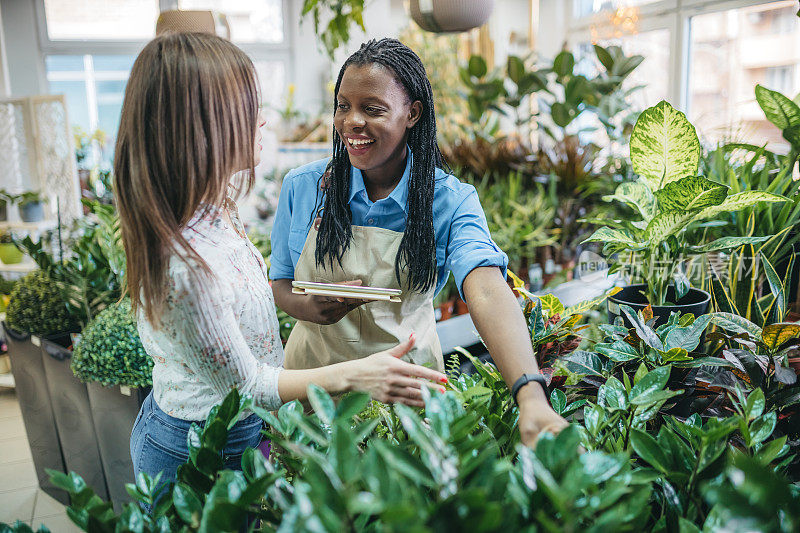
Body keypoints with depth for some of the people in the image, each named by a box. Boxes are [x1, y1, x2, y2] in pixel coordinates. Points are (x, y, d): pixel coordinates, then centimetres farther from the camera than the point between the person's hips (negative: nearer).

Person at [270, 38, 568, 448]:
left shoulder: (451, 200, -17)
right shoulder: (302, 188, -9)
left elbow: (487, 293, -33)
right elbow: (280, 285, 0)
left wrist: (531, 396, -50)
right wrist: (310, 308, -26)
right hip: (314, 375, 2)